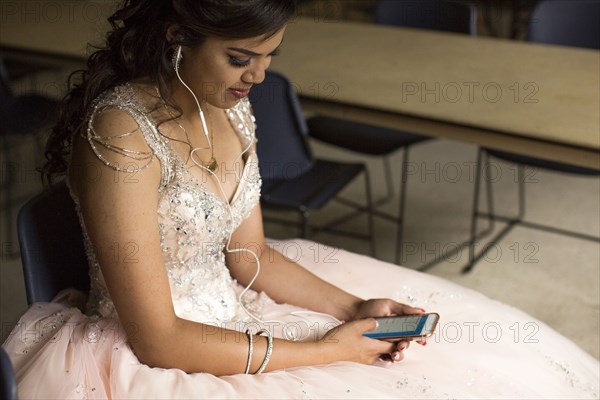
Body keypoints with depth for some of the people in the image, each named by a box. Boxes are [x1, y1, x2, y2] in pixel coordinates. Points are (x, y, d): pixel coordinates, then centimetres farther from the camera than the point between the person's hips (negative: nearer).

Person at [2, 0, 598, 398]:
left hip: (230, 320, 8)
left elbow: (250, 256, 8)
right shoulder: (121, 132, -25)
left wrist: (354, 307, -6)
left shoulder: (231, 109, 0)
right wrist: (320, 351, -19)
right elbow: (157, 339, -24)